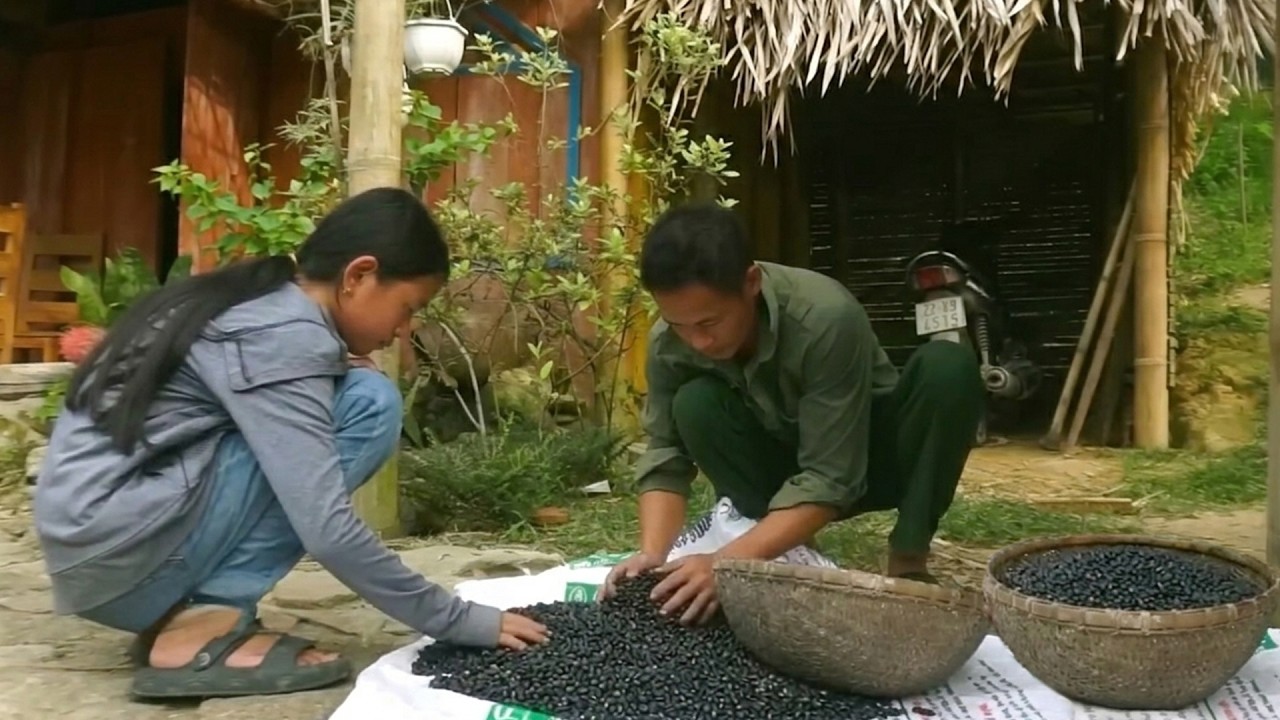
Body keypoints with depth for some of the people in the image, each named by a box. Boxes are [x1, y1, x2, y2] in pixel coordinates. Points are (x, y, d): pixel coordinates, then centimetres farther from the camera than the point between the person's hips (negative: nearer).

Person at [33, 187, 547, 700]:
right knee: (367, 404, -13)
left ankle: (178, 608, 7)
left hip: (93, 544, 9)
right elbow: (327, 531, -23)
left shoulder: (258, 302, 10)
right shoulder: (282, 336, -18)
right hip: (117, 543, -9)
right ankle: (203, 625, -13)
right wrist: (458, 620, -13)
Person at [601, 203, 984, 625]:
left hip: (872, 454, -2)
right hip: (785, 468, 3)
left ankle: (908, 560, -17)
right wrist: (652, 553, -35)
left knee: (948, 368, -32)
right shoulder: (669, 342, -22)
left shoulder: (827, 319, -35)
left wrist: (728, 562, -44)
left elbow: (830, 479, -35)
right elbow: (665, 455, -17)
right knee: (695, 405, -28)